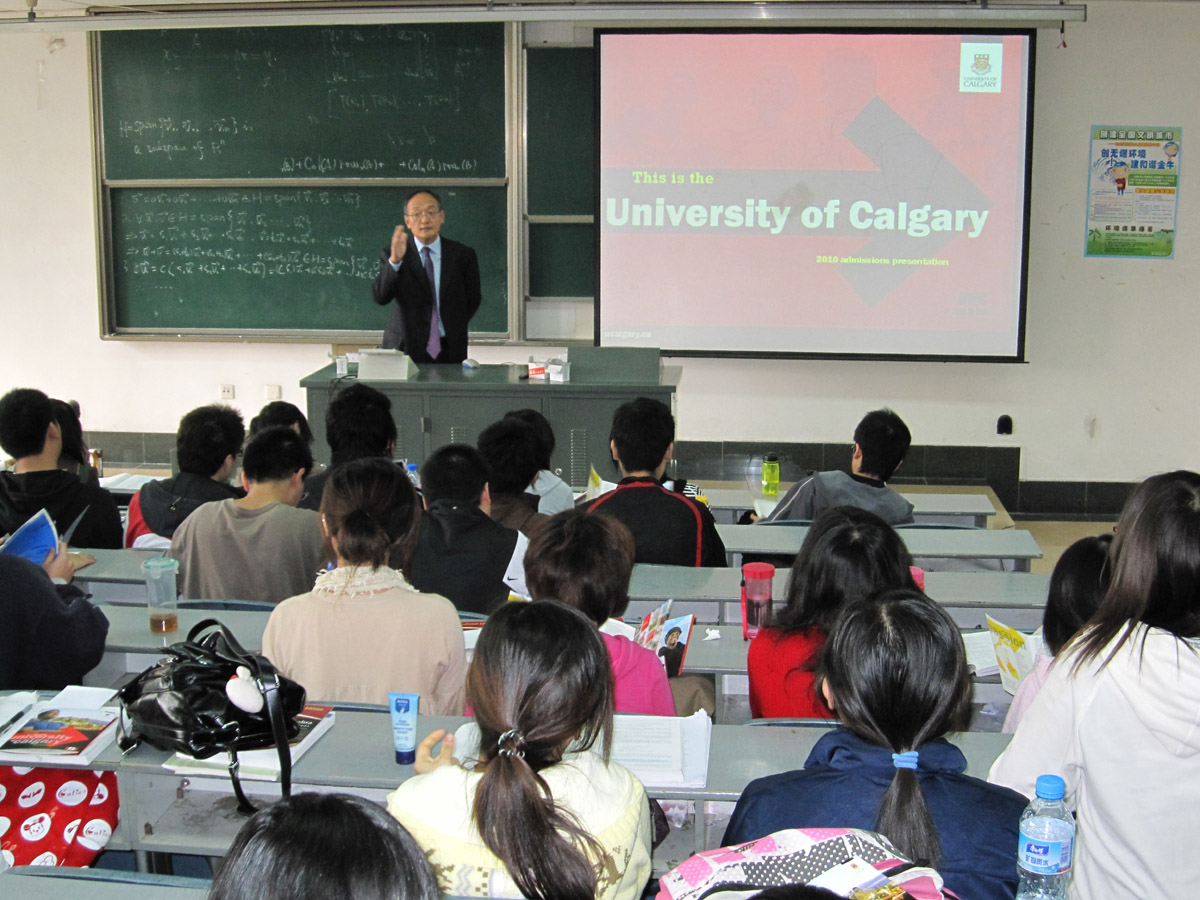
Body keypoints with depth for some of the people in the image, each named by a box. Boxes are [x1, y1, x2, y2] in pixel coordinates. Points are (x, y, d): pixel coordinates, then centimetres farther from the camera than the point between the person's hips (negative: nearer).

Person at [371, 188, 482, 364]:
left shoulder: (463, 255, 5)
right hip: (404, 349, -1)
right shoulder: (392, 255, 1)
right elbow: (379, 297, -13)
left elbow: (473, 299, 15)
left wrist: (453, 330, 7)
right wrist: (394, 261, -27)